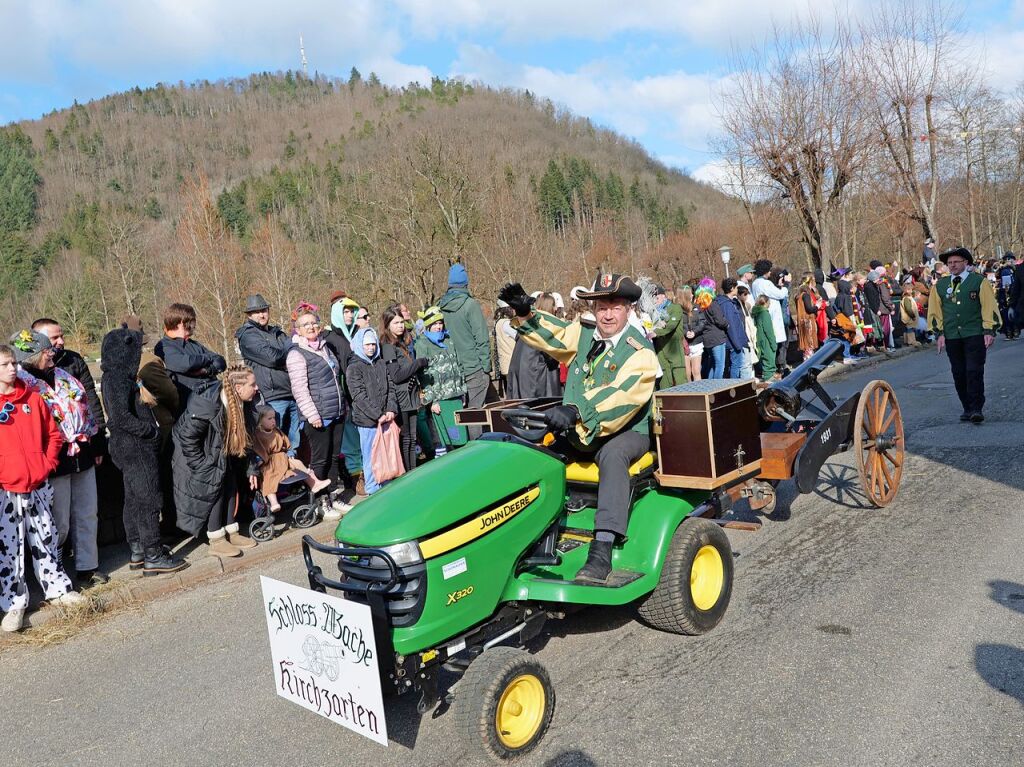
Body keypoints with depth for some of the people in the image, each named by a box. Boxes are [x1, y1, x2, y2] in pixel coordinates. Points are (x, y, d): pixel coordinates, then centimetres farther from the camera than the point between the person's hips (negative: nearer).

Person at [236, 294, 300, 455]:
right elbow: (272, 357, -16)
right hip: (272, 398, -7)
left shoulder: (278, 333, 20)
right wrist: (292, 343, -1)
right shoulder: (248, 336, -3)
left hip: (293, 395, 7)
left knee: (293, 444, 13)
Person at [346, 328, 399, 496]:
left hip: (385, 418, 5)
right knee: (371, 457, 1)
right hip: (367, 420, -5)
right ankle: (373, 491, 10)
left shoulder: (380, 364, 12)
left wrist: (391, 410, -5)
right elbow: (359, 396, -11)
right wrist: (378, 415, -16)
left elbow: (390, 388, 10)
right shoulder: (354, 368, -4)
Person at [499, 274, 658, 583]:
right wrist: (524, 313, 0)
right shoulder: (583, 334, 9)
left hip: (625, 432, -6)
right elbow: (547, 335, 21)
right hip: (577, 431, 6)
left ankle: (602, 551, -44)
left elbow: (622, 397, -26)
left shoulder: (640, 351, -10)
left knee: (612, 454, -38)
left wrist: (577, 412, -41)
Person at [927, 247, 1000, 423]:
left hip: (975, 335, -3)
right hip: (951, 337, 3)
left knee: (974, 372, -8)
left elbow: (990, 307, 0)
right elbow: (935, 311, 13)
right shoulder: (939, 286, 10)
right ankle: (967, 408, 15)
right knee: (959, 374, 6)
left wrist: (989, 331, -7)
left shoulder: (979, 282, 2)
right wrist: (939, 333, 6)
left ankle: (977, 409, -3)